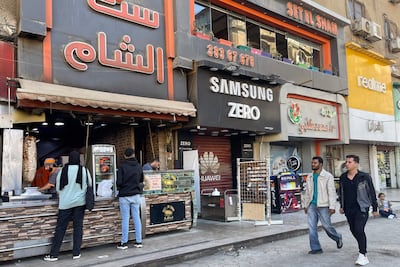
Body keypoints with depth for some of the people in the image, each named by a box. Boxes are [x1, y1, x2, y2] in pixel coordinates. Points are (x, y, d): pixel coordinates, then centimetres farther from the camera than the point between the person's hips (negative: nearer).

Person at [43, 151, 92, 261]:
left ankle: (54, 254, 12)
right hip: (80, 202, 1)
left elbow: (58, 187, 2)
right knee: (78, 227, 8)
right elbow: (90, 185, 4)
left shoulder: (63, 170, -7)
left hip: (65, 203, 0)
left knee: (60, 228, 6)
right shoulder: (84, 170, -6)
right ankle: (76, 253, 13)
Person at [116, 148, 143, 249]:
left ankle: (124, 242, 10)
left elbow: (119, 182, -13)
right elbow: (141, 180, 11)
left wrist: (119, 187, 7)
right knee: (137, 218, 8)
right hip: (136, 195, 4)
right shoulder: (139, 166, 2)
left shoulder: (122, 167, -12)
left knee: (125, 219, 3)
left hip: (124, 196, -3)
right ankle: (138, 241, 13)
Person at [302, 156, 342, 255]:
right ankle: (316, 248, 9)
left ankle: (338, 238, 32)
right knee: (311, 227, 0)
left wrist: (332, 207, -14)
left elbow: (332, 192, -9)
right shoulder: (310, 177, 12)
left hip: (323, 206, -5)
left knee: (327, 226, 3)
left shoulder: (328, 176, -5)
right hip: (312, 205, 5)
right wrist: (305, 205, 15)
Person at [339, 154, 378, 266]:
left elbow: (372, 193, -2)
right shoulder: (342, 177, 5)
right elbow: (341, 192, 17)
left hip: (361, 208, -5)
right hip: (348, 210, 5)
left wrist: (375, 209, 0)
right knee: (354, 230, 13)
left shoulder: (364, 177, -8)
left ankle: (363, 255, -9)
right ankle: (363, 248, 35)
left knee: (359, 230, -15)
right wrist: (342, 206, 17)